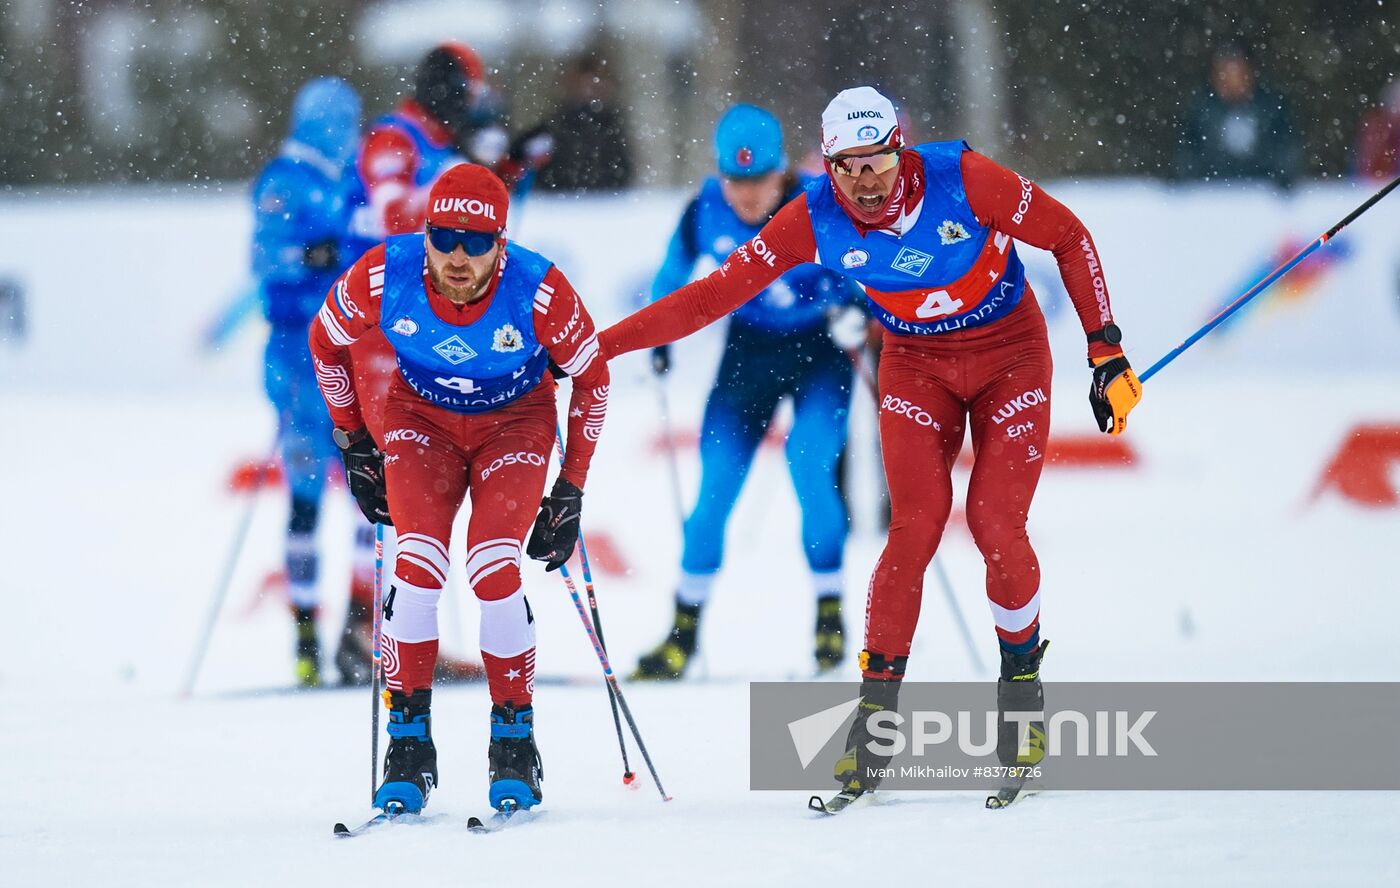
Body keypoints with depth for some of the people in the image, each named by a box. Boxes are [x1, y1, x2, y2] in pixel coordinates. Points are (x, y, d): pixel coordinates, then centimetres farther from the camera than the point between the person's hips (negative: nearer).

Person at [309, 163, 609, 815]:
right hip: (421, 418, 1)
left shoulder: (537, 290, -30)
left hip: (515, 422, -1)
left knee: (495, 572, -20)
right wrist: (353, 443, 2)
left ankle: (515, 741, -2)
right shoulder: (382, 277, -27)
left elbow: (592, 378, -11)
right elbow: (327, 340, -3)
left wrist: (571, 492, -8)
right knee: (418, 566, -19)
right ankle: (408, 745, -9)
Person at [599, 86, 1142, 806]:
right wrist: (600, 344, -19)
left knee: (997, 526, -13)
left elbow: (1069, 238, -13)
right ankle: (875, 711, -8)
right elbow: (720, 290, -15)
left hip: (1010, 355, -1)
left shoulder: (963, 179, -26)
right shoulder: (817, 219, -19)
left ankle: (1022, 684, 11)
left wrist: (1107, 351, -14)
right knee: (916, 524, -15)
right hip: (916, 364, 2)